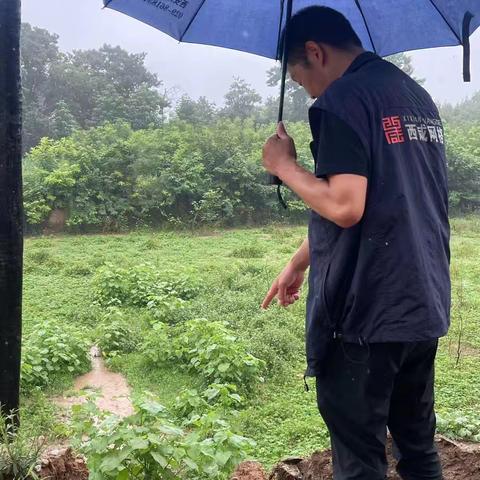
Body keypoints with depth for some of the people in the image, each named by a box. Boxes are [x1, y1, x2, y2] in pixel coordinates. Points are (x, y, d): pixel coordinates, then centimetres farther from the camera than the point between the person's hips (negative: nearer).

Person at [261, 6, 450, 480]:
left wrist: (284, 166, -5)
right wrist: (300, 260, 22)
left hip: (365, 312, -8)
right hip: (425, 307, 9)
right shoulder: (418, 97, 16)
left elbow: (345, 207, -23)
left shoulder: (343, 98, -11)